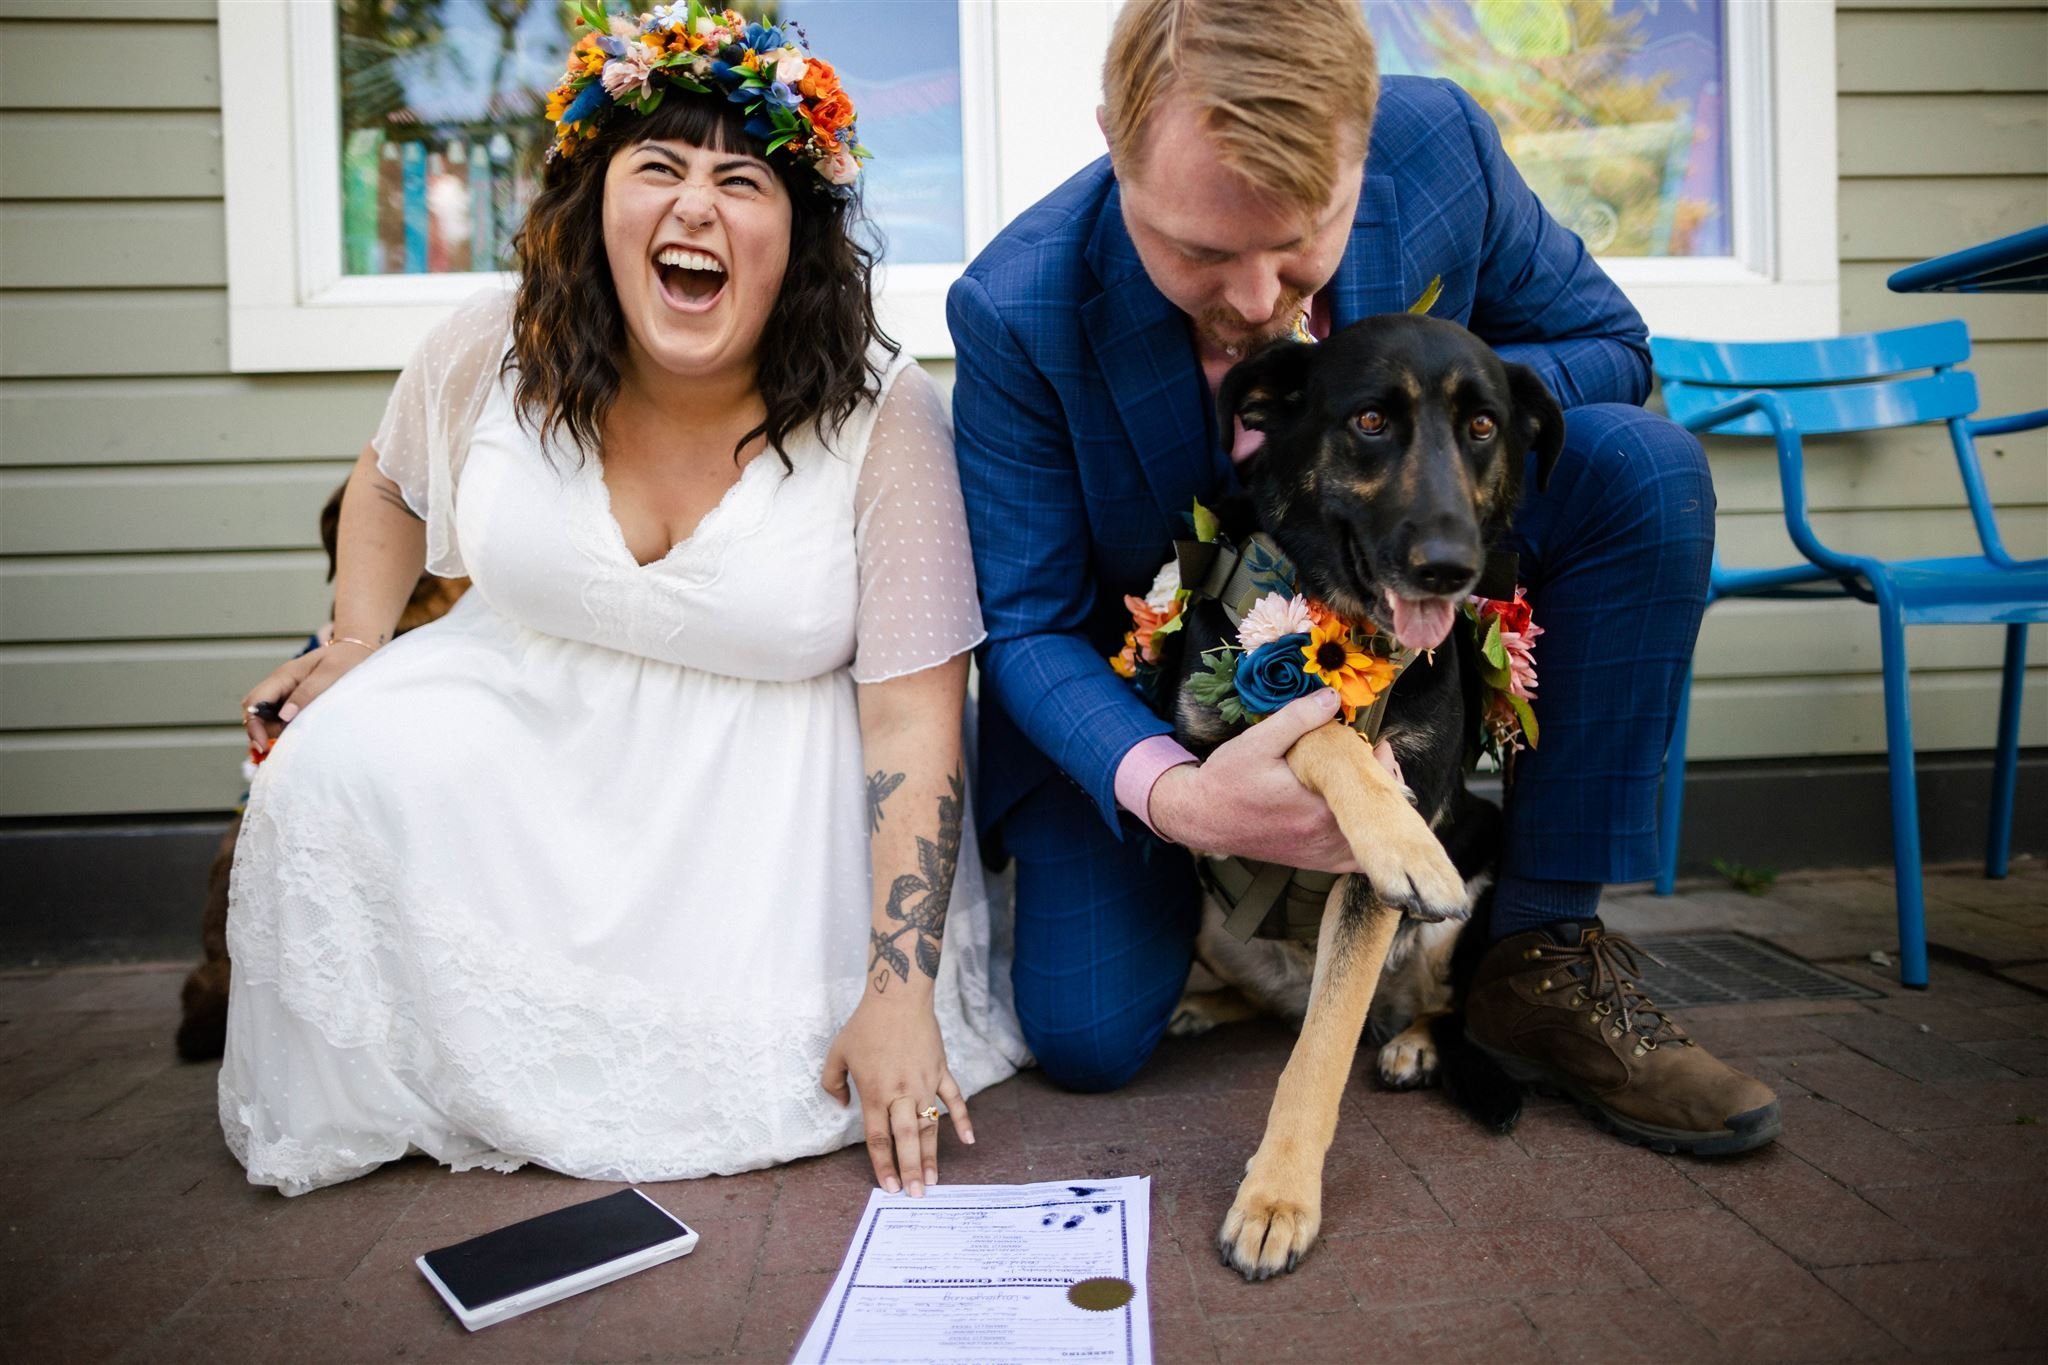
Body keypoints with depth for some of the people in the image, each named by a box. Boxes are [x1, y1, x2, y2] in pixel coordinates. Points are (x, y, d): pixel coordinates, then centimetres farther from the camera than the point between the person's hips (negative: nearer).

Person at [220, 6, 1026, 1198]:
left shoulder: (882, 413, -19)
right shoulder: (491, 353, -8)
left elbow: (913, 714, -20)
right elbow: (391, 482, 17)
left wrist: (899, 992, -24)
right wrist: (355, 645, 3)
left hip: (764, 765, -3)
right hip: (531, 709, 4)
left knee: (755, 1052, -22)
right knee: (346, 762, -23)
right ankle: (364, 1090, 7)